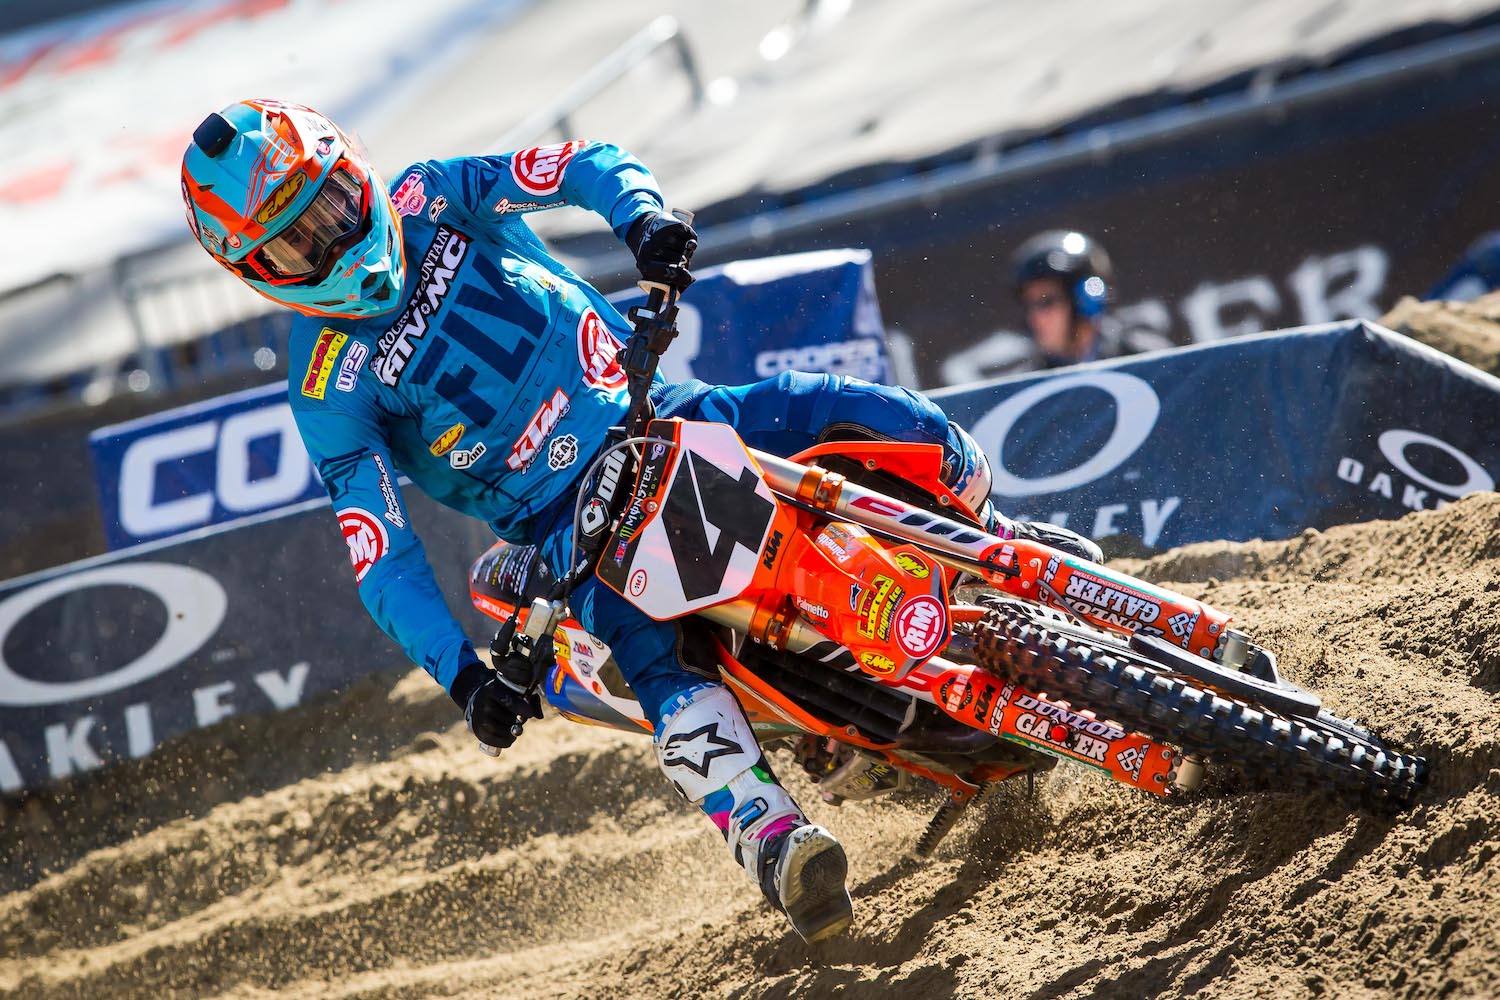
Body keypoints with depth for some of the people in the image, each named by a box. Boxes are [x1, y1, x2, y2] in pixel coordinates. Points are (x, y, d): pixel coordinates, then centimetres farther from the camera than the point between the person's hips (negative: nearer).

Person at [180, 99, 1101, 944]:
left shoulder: (427, 201, 0)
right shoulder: (328, 394, -9)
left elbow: (592, 166, -3)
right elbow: (380, 557, -15)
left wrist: (643, 217, -27)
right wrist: (466, 675, -29)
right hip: (573, 520, -4)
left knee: (893, 421, -14)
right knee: (656, 661, -34)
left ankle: (1001, 553, 10)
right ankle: (773, 840, -44)